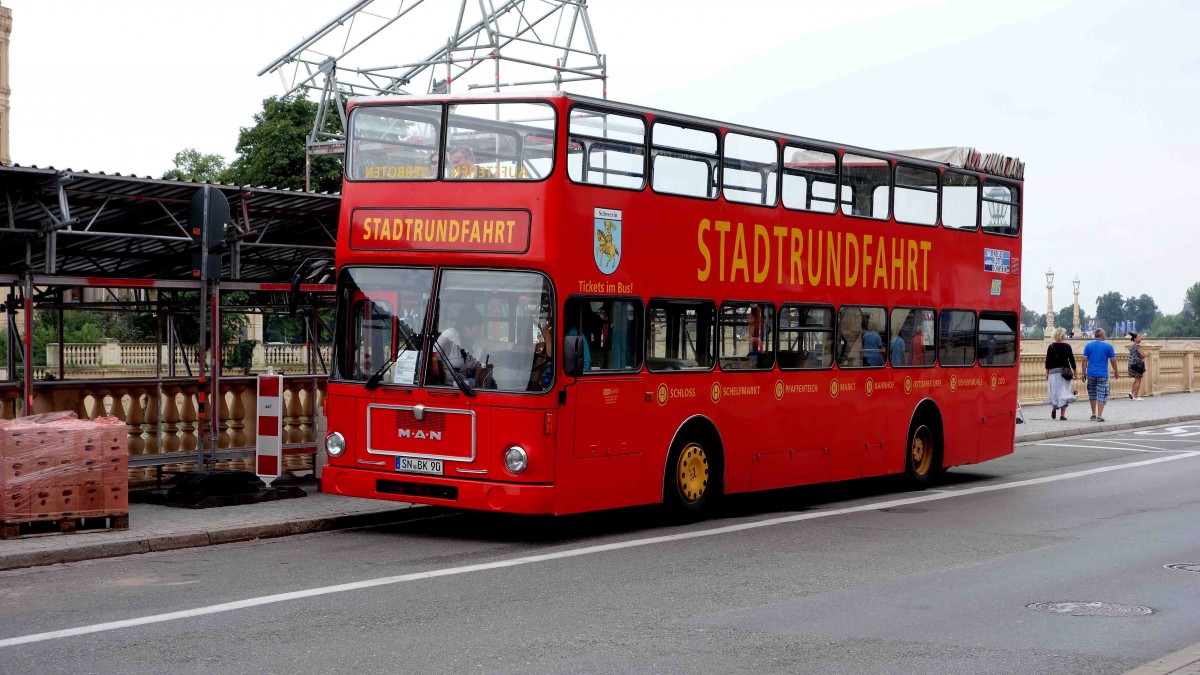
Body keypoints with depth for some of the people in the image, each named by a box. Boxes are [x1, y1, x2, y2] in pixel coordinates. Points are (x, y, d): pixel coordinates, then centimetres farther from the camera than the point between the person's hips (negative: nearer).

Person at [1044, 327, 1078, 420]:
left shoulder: (1051, 347, 2)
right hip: (1065, 370, -1)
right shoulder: (1067, 346, -3)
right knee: (1064, 391, 1)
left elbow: (1048, 360, 4)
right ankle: (1063, 414, -1)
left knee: (1053, 391, 13)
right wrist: (1074, 370, 10)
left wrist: (1047, 373, 11)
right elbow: (1071, 359, 0)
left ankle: (1053, 408, -5)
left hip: (1053, 371, 1)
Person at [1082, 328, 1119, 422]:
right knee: (1102, 395, 0)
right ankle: (1099, 415, -6)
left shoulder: (1088, 346, 3)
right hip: (1102, 375, -3)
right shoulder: (1108, 346, -3)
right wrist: (1115, 371, 13)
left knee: (1092, 394, 16)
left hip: (1091, 374, 3)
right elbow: (1113, 361, -1)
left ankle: (1093, 414, 23)